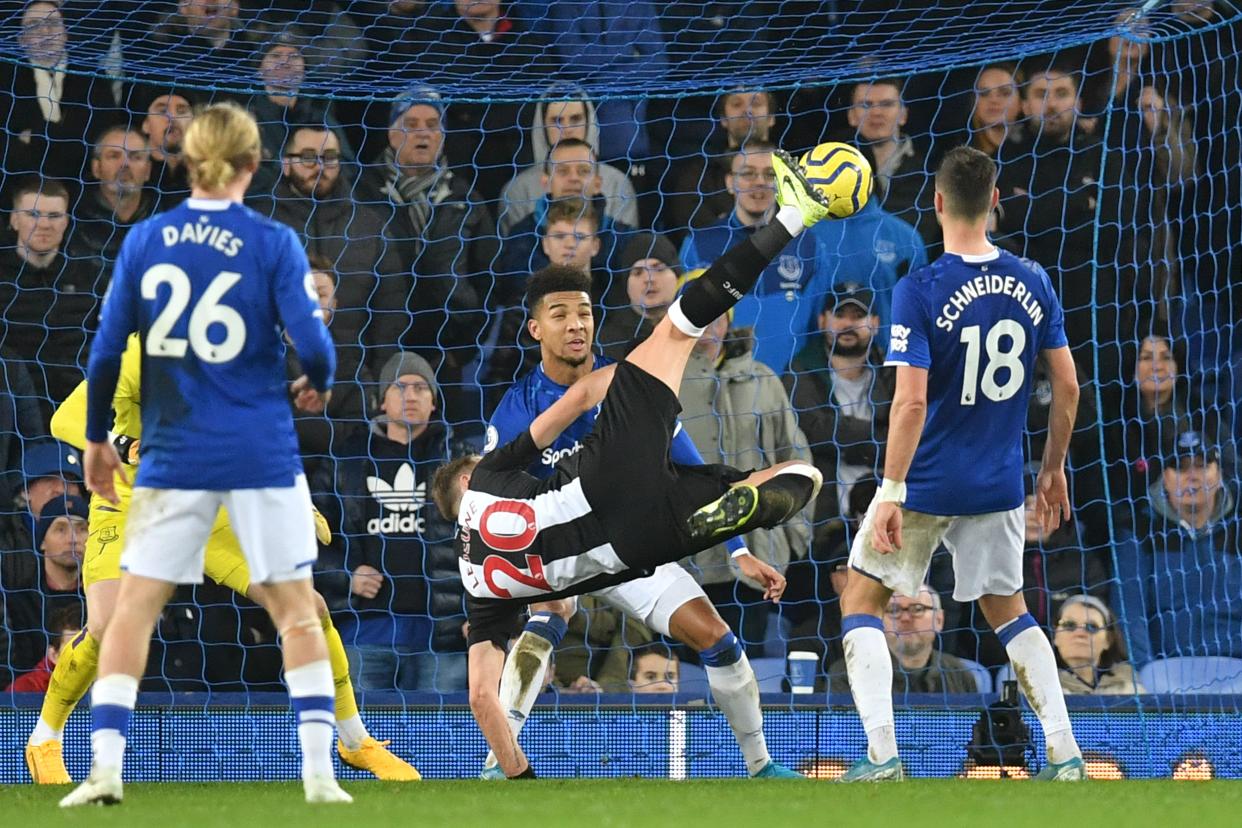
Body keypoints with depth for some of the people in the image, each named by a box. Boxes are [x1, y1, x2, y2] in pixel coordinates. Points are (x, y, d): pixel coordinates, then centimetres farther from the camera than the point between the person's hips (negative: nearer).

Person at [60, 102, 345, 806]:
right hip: (262, 454, -1)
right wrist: (318, 385, 11)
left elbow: (107, 349, 2)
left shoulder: (145, 240, 1)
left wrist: (97, 438, 15)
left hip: (174, 454, 1)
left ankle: (105, 768, -3)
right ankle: (320, 771, 4)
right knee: (295, 604, 8)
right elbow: (312, 340, -12)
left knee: (136, 603, 6)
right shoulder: (273, 243, -6)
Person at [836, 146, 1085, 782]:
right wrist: (1053, 469, 17)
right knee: (1008, 611, 21)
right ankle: (1065, 755, 11)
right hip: (999, 487, 5)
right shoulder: (1033, 283, -2)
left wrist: (890, 494, -18)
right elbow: (1067, 387, 4)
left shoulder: (918, 291, -17)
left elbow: (911, 403, -22)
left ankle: (882, 754, 0)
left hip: (925, 487, -5)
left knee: (861, 602, 12)